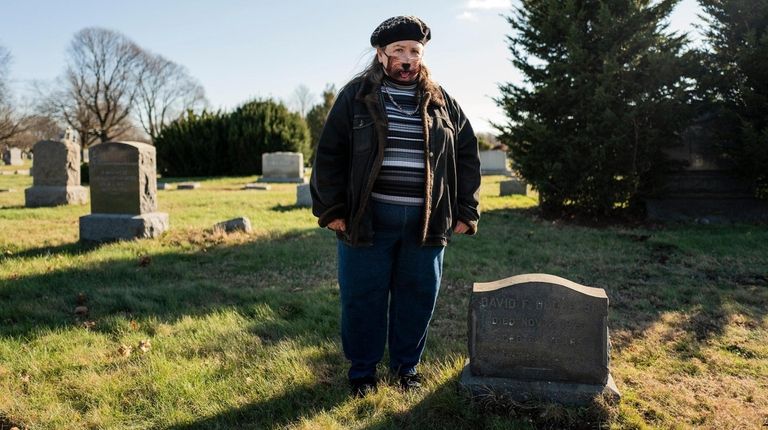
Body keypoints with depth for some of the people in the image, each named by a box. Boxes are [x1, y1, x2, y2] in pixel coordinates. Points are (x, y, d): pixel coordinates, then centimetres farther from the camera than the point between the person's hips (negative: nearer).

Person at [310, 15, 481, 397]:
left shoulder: (442, 103, 10)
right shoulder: (355, 96, 2)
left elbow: (467, 157, 13)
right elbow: (329, 154, 0)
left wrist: (465, 211, 8)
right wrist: (331, 208, -6)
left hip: (425, 220, 3)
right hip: (368, 218, -2)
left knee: (418, 295, 10)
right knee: (363, 297, 6)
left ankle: (406, 364, 30)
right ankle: (362, 369, 24)